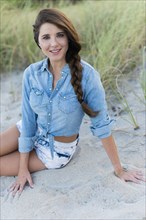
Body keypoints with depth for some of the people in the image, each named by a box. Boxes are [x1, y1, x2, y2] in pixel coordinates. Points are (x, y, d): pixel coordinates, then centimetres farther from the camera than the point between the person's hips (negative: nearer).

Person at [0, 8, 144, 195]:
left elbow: (101, 124, -19)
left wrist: (118, 169, -12)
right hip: (32, 132, 4)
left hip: (58, 150, -3)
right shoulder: (31, 73, -15)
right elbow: (28, 119, -8)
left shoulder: (87, 75, -27)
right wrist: (23, 167, -5)